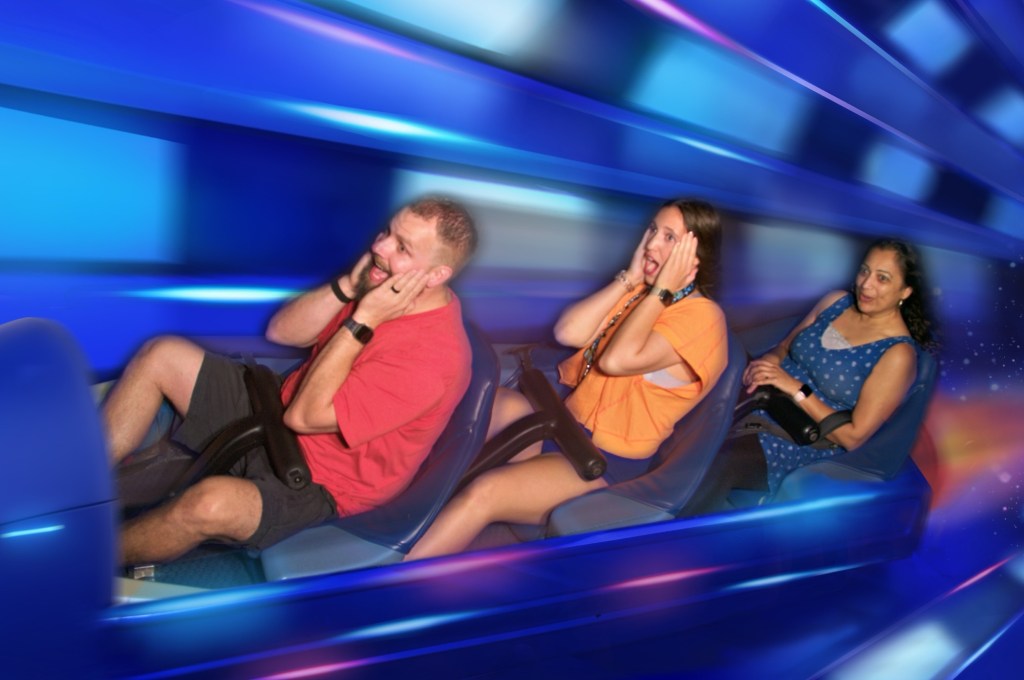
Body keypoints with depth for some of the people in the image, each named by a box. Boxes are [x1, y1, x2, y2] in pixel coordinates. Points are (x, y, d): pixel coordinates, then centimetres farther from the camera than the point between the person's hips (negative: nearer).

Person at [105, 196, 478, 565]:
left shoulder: (433, 357, -29)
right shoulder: (382, 283, -4)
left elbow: (306, 415, -26)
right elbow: (280, 331, -2)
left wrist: (363, 321, -28)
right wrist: (348, 286, -16)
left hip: (315, 482, -8)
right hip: (277, 412, 9)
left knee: (213, 503, -35)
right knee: (162, 355, 2)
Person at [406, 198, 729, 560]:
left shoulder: (701, 316, -14)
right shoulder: (641, 292, 9)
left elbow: (617, 360, -29)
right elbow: (566, 332, -6)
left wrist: (661, 289, -20)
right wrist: (630, 278, -7)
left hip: (605, 461, -8)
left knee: (484, 493, -25)